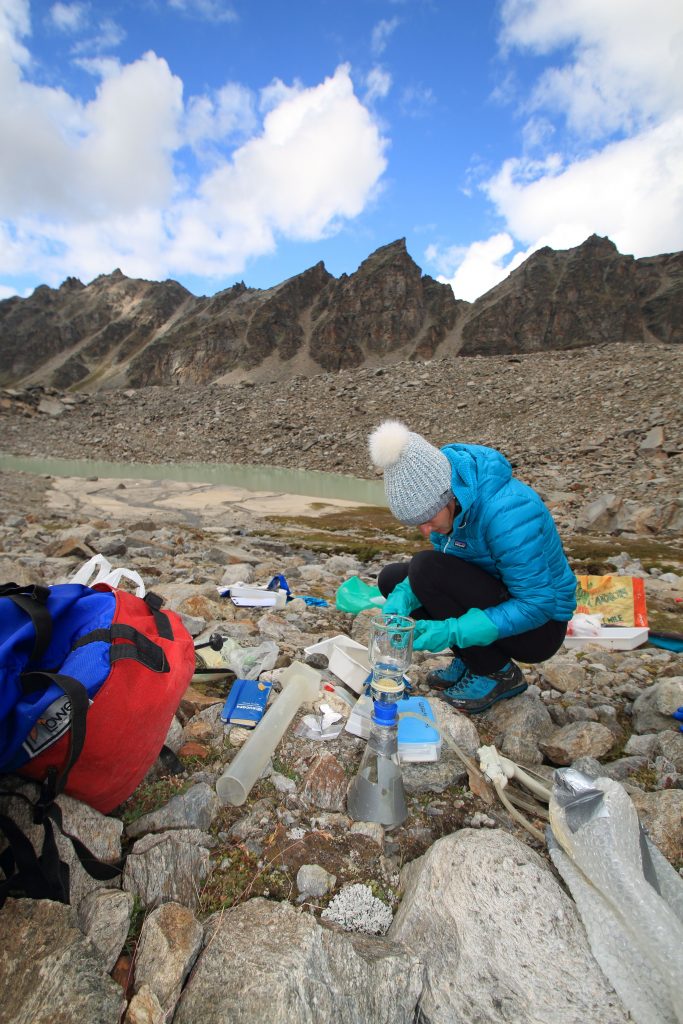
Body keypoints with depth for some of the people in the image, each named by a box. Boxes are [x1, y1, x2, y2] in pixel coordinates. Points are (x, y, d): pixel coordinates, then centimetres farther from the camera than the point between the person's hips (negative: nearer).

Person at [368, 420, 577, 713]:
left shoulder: (506, 511, -32)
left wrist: (454, 631, -32)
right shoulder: (448, 500, -10)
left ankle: (498, 673, -7)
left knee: (427, 568, -27)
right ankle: (469, 658, 7)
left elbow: (537, 605, -27)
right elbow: (442, 557, 0)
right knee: (392, 579, -3)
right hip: (497, 596, 7)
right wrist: (401, 599, -18)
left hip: (539, 626, -7)